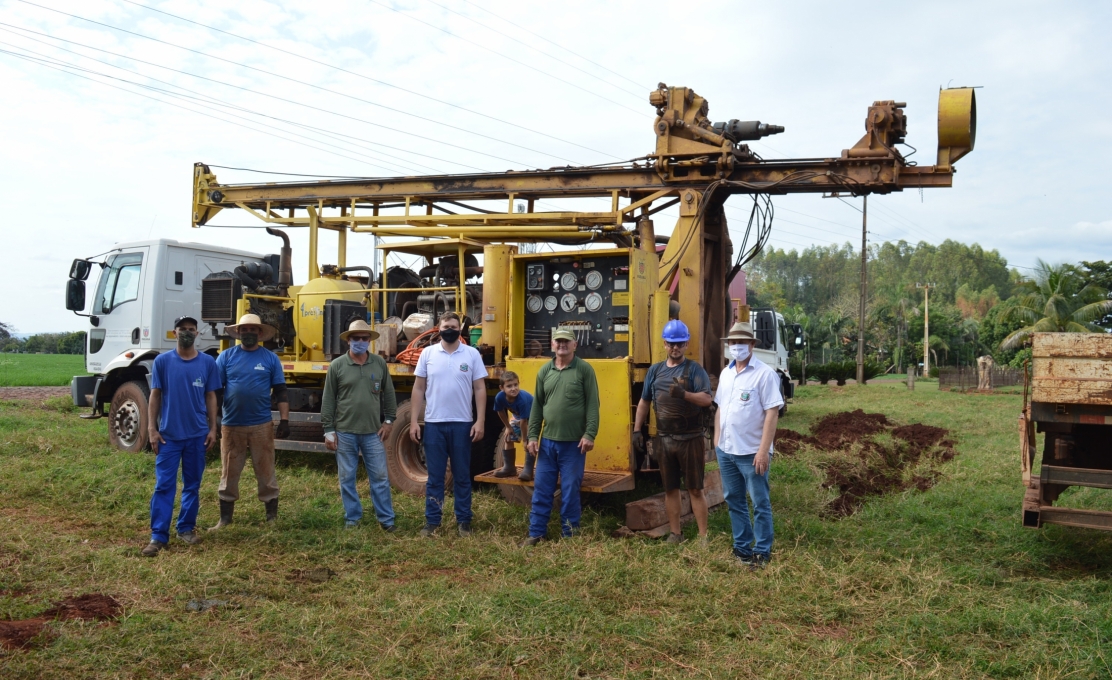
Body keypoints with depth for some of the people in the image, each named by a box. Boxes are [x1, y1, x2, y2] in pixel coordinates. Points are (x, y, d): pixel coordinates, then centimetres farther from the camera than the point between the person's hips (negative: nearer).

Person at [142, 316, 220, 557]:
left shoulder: (207, 362, 3)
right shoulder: (162, 361, 0)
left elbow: (211, 397, 6)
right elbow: (155, 395, 2)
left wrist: (213, 429, 2)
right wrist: (152, 429, -4)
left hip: (197, 435, 2)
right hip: (168, 435, -2)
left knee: (192, 485, 11)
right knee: (164, 486, -3)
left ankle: (187, 528, 23)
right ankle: (158, 536, 1)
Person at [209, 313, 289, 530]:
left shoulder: (270, 358, 3)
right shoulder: (226, 357, 4)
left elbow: (280, 392, 3)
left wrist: (284, 420, -5)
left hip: (261, 425, -1)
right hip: (231, 425, 1)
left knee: (266, 472, 5)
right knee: (229, 473, 10)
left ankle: (272, 517, 15)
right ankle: (225, 518, 20)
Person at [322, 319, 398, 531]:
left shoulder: (379, 363, 4)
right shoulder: (337, 366, -1)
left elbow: (388, 394, 11)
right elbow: (328, 400, 0)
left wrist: (389, 420, 6)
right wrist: (328, 430, -3)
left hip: (373, 432, 1)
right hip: (344, 432, -1)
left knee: (380, 477, 5)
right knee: (347, 478, 7)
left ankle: (386, 519, 14)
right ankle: (352, 518, 20)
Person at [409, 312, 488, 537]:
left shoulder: (472, 354, 0)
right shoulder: (428, 353, 3)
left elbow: (480, 389, 0)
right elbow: (418, 389, 5)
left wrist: (480, 421, -7)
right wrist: (414, 420, 0)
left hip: (462, 424, -1)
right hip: (433, 424, 1)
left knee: (462, 476, 9)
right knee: (434, 476, 8)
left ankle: (463, 521, 18)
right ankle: (432, 521, 17)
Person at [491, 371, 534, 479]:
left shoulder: (522, 399, -43)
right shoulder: (499, 397, -30)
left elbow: (524, 421, -37)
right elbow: (501, 412, -7)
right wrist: (509, 427, 1)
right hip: (517, 416, 6)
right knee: (508, 439, 9)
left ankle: (528, 470, -19)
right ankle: (509, 468, 22)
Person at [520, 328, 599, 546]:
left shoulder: (584, 369, -4)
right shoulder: (544, 371, 9)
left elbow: (592, 404, -7)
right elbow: (537, 406, 11)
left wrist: (589, 434, -15)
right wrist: (533, 436, 6)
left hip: (574, 443, -4)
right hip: (547, 441, 4)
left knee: (570, 491, 4)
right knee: (541, 489, 8)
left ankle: (569, 535, 16)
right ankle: (536, 532, 17)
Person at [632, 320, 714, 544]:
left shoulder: (695, 369, -4)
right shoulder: (655, 370, 9)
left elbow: (707, 399, -17)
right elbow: (644, 401, 15)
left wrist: (684, 394, -33)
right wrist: (637, 430, 10)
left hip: (690, 439, -4)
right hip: (664, 440, 4)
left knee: (695, 489, 1)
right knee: (670, 489, 11)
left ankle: (703, 536, 8)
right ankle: (675, 534, 21)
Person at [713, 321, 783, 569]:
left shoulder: (764, 374, -12)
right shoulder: (726, 373, 11)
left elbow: (772, 413, -16)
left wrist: (763, 450, -20)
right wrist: (717, 440, 12)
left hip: (751, 452, -7)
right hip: (726, 451, 7)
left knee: (760, 504, 3)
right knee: (734, 500, 15)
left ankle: (762, 552, 14)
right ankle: (742, 547, 28)